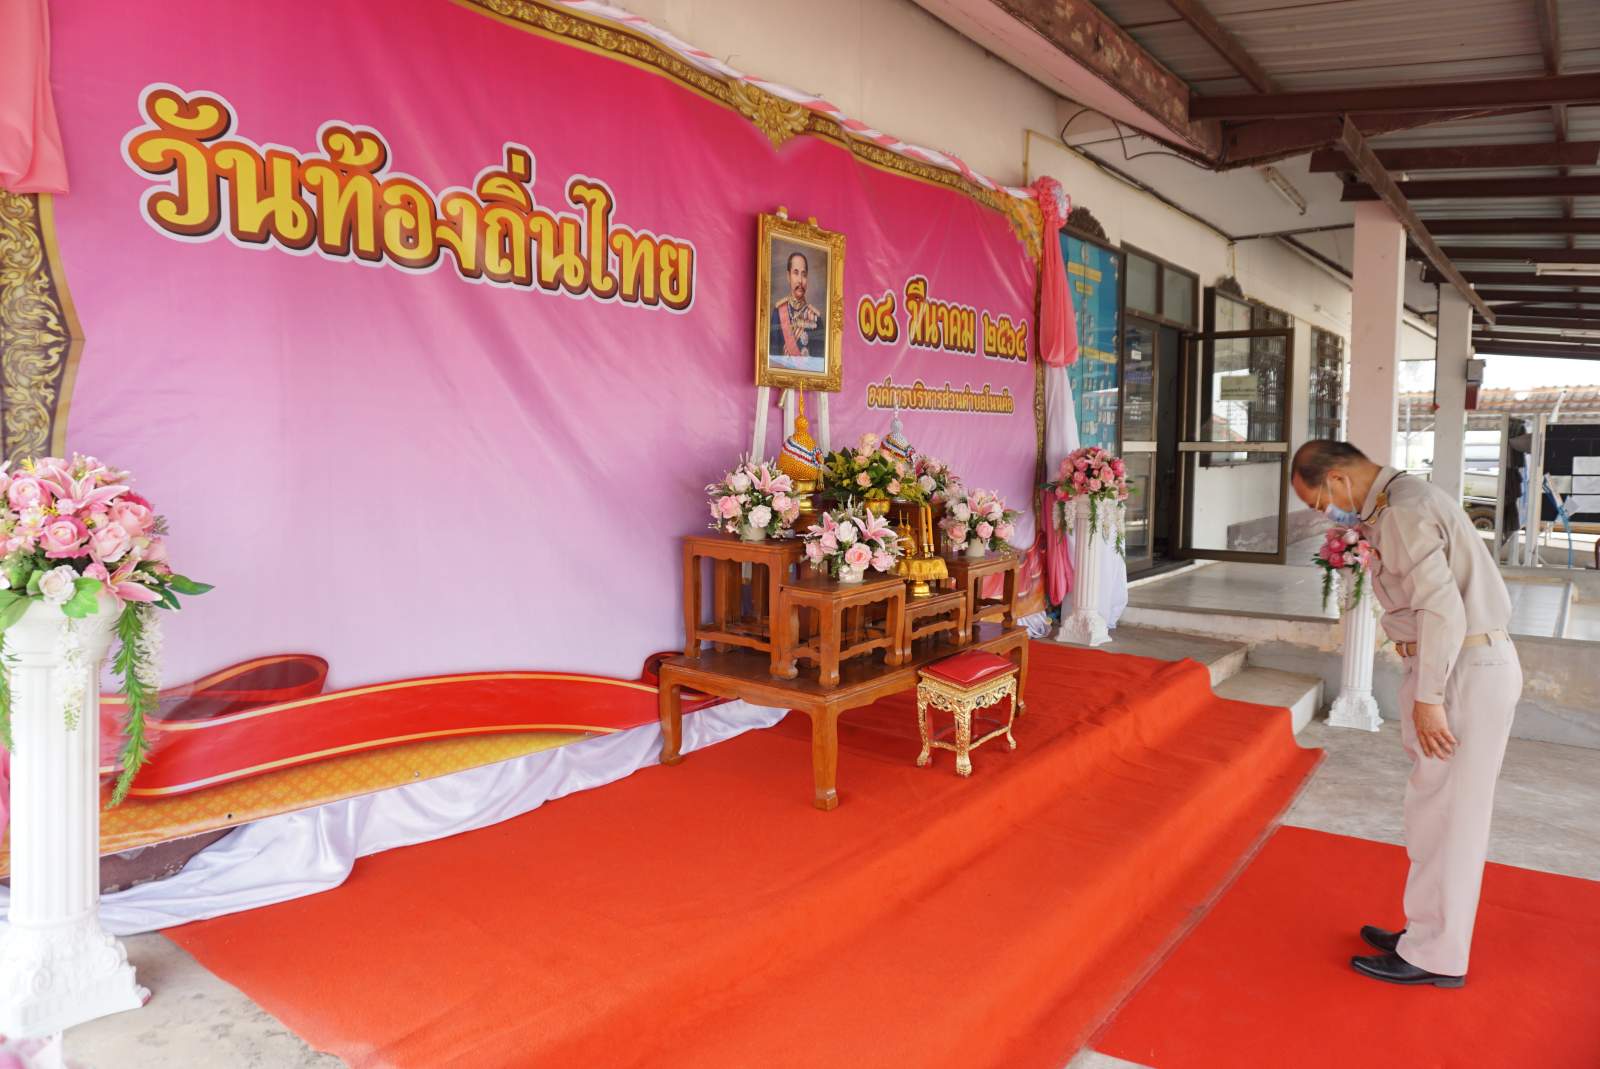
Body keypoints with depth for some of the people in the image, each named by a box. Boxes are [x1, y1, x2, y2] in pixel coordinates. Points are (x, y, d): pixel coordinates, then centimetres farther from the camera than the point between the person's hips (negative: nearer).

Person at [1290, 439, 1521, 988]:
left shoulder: (1402, 511, -18)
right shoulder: (1402, 499, 13)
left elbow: (1442, 609, -24)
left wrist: (1428, 697, -20)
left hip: (1465, 670, -10)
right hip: (1466, 663, 10)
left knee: (1443, 815, 0)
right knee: (1443, 813, 17)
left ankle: (1434, 957, 13)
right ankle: (1427, 933, 29)